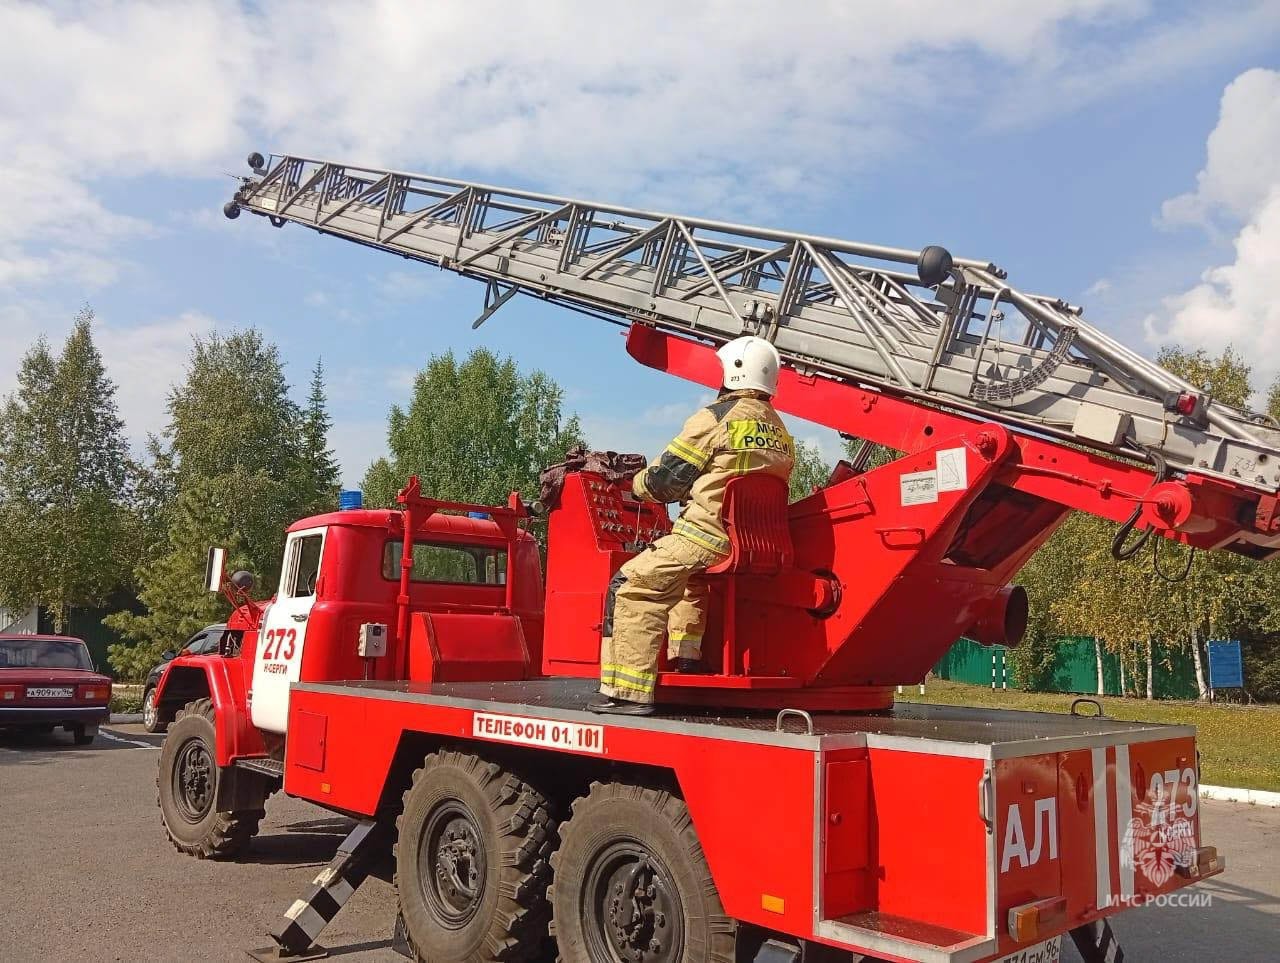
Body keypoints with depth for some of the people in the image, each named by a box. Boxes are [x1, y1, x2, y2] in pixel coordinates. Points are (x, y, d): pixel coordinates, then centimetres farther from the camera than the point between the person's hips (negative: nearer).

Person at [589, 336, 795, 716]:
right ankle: (688, 655, 29)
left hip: (707, 535, -8)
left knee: (634, 587, -5)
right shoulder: (781, 434, 15)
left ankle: (629, 692, -11)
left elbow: (666, 479, -5)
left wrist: (640, 482, 17)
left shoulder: (717, 417, -7)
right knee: (688, 580, 35)